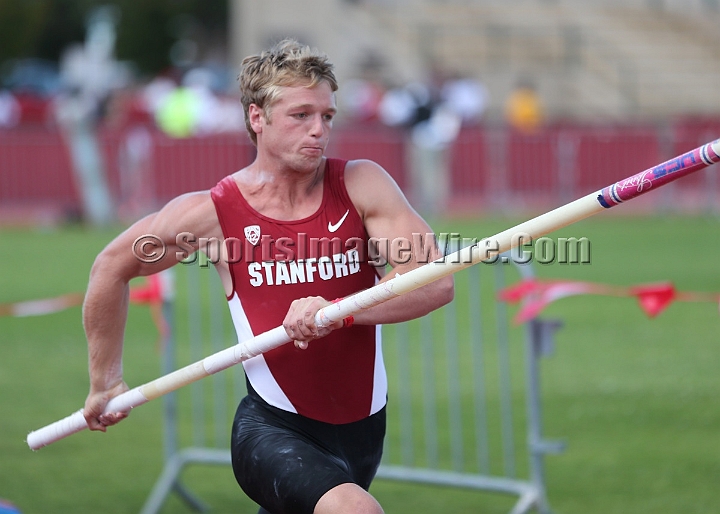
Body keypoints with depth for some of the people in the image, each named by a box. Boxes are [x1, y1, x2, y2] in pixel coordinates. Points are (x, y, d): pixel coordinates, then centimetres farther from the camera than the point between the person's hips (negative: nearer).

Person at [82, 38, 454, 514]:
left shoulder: (360, 185, -6)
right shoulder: (213, 213, -9)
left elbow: (437, 283, -15)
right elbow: (111, 268, 8)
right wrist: (106, 381, 14)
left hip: (364, 429, 4)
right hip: (274, 430, -4)